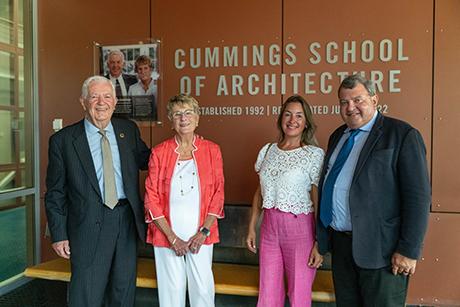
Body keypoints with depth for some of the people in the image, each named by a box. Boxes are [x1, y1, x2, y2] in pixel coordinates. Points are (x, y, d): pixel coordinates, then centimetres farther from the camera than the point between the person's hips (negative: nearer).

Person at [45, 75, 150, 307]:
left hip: (128, 220, 4)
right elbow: (55, 193, -2)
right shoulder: (62, 140, -5)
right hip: (89, 225, -3)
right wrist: (59, 235, -4)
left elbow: (144, 160, 17)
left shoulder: (129, 130, 4)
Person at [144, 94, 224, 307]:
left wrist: (203, 232, -7)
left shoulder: (211, 150, 1)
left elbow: (218, 194, 1)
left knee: (203, 288, 5)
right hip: (167, 234, 0)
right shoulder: (159, 152, -1)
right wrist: (171, 237, -7)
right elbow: (151, 198, -2)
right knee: (172, 289, 8)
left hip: (201, 235, 1)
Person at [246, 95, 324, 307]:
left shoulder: (315, 154, -7)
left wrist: (319, 243, -10)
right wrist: (252, 228, 11)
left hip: (300, 228, -4)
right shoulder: (268, 150, 6)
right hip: (269, 227, 4)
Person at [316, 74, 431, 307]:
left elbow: (418, 197, -13)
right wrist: (321, 237, 15)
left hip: (380, 248, -6)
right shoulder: (337, 136, 11)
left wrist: (409, 251, -15)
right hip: (339, 244, 6)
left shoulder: (403, 135, -10)